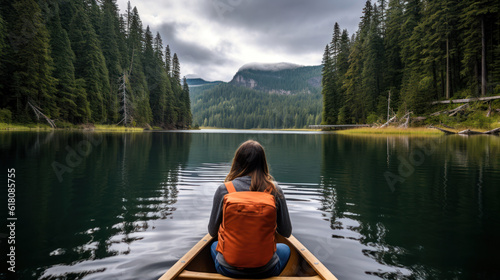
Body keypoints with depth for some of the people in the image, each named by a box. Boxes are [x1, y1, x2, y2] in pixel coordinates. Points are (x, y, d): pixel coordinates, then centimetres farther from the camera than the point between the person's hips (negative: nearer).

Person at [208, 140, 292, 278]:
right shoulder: (275, 191, -13)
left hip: (228, 269, 0)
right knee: (285, 249, 33)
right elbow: (286, 233, -3)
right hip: (265, 270, 0)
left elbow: (212, 232, -3)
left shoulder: (224, 190, -15)